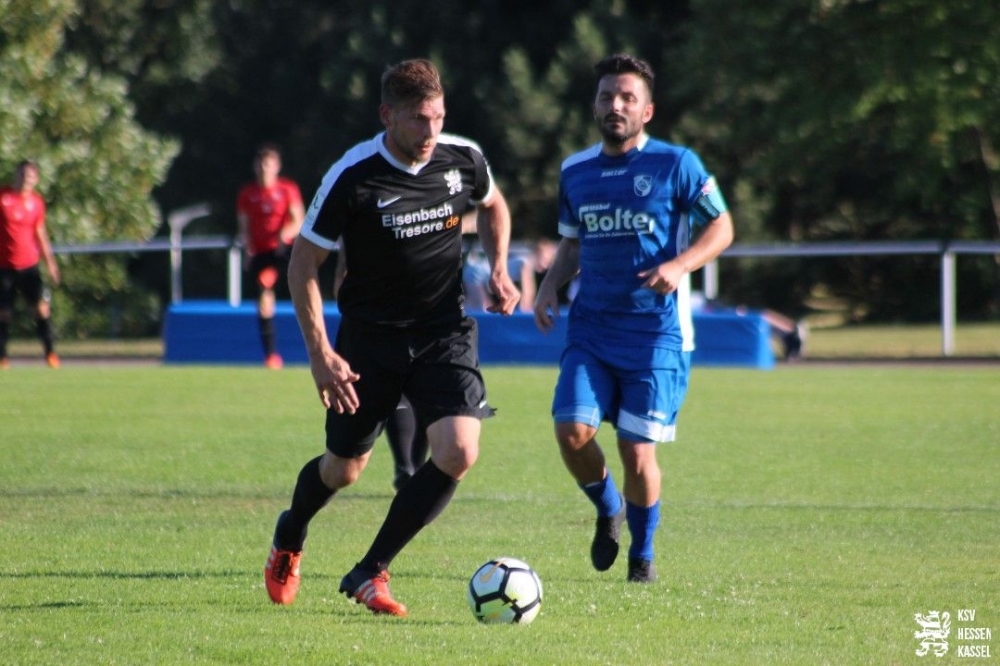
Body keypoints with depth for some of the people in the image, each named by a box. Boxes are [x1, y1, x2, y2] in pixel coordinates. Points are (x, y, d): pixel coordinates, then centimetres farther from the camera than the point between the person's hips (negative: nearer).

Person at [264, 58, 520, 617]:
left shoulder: (463, 158, -8)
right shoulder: (352, 177, -18)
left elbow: (493, 205, 17)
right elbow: (303, 264, -11)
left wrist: (499, 269, 1)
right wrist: (320, 353, -17)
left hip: (445, 333, 2)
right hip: (369, 338, -2)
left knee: (458, 454, -18)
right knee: (343, 470, 9)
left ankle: (370, 573, -4)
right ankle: (289, 540, 45)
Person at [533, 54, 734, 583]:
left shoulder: (675, 164, -4)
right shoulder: (575, 172, 10)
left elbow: (721, 228, -1)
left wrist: (679, 266, -18)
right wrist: (549, 286, 4)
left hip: (656, 331, -4)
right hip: (591, 326, 4)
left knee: (637, 451, -5)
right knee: (572, 430, -14)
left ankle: (642, 552, 19)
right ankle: (608, 510, 17)